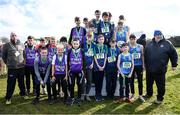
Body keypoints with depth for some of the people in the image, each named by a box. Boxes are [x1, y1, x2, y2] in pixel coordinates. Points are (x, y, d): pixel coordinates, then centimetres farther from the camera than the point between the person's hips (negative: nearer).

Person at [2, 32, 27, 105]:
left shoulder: (21, 45, 5)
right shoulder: (6, 45, -5)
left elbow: (24, 54, 17)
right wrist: (8, 63, 5)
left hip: (21, 67, 3)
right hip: (11, 68, -3)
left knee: (21, 82, 16)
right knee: (11, 84, 2)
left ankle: (23, 94, 33)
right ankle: (8, 98, 16)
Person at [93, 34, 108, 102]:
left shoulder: (105, 46, 7)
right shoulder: (95, 47, -2)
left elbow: (105, 57, 6)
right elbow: (95, 57, -4)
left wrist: (103, 66, -4)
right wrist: (98, 66, -10)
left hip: (103, 66, 3)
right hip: (97, 66, -3)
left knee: (101, 80, 8)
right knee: (97, 80, 0)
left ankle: (100, 94, 18)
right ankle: (97, 95, 9)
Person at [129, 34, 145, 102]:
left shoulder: (140, 46, 5)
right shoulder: (128, 47, -1)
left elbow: (142, 56, 7)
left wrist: (143, 65, 3)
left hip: (139, 66, 1)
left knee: (140, 81, 5)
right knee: (131, 81, 9)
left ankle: (140, 95, 17)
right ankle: (132, 94, 25)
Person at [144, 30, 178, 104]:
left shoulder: (167, 43, -3)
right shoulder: (150, 44, 6)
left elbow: (173, 54, 1)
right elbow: (145, 55, 14)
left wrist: (174, 65, 1)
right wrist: (145, 65, 14)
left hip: (160, 70, -3)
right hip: (149, 69, 4)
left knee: (160, 85, 7)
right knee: (149, 83, 19)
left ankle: (160, 98, 24)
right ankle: (149, 94, 42)